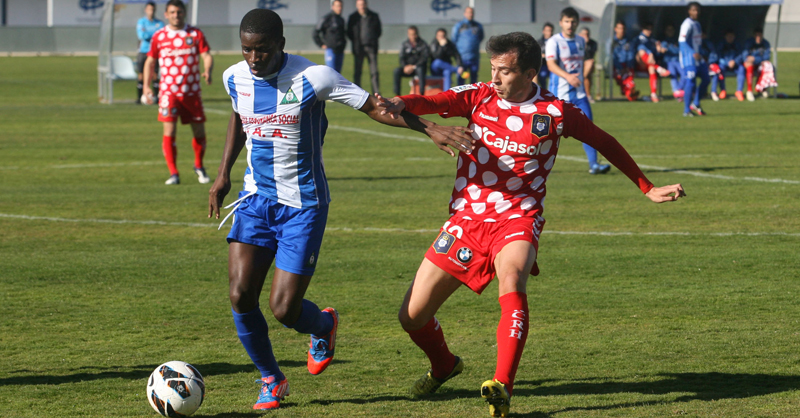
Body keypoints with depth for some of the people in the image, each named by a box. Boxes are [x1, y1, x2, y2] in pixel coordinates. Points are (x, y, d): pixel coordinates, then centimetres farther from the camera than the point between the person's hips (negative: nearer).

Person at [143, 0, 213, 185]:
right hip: (168, 91, -1)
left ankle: (199, 167, 29)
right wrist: (146, 86, 2)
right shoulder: (159, 36, 5)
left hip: (192, 91, 1)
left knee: (199, 131, 6)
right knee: (169, 131, -11)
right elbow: (150, 61, 12)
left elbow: (206, 55, -1)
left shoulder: (195, 34, 4)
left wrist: (207, 71, -23)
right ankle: (173, 174, -6)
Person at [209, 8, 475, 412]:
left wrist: (431, 129, -19)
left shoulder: (312, 78, -17)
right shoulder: (235, 78, -1)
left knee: (284, 308, -9)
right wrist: (224, 174, 17)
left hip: (302, 206, -4)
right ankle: (271, 379, 14)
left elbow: (374, 105, -11)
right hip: (256, 197, 4)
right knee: (240, 295, -10)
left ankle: (323, 325, 30)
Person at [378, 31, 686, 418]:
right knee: (412, 316, 3)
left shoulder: (555, 112, -3)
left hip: (518, 218, -3)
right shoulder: (479, 97, 0)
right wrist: (399, 104, -39)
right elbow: (432, 102, -17)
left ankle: (502, 387, -40)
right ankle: (443, 365, 36)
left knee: (512, 280, -37)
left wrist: (647, 189, 15)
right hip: (467, 216, 3)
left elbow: (605, 143, 10)